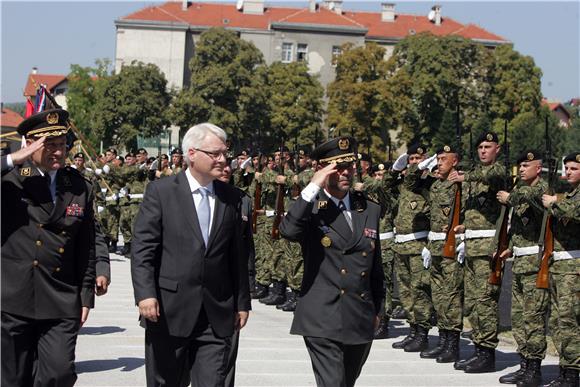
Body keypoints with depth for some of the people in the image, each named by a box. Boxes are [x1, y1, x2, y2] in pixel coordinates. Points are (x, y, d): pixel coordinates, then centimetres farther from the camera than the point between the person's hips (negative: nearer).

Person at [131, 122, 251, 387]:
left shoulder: (231, 197, 9)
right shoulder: (160, 191, -2)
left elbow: (237, 254, 13)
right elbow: (142, 248, -6)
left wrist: (242, 302, 13)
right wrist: (145, 293, -17)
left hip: (217, 315, 3)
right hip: (168, 312, -2)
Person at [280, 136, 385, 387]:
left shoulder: (370, 210, 11)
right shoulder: (310, 208, -3)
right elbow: (288, 231, -26)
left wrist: (377, 309, 19)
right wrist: (313, 188, -22)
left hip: (362, 323, 5)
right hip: (323, 322, -5)